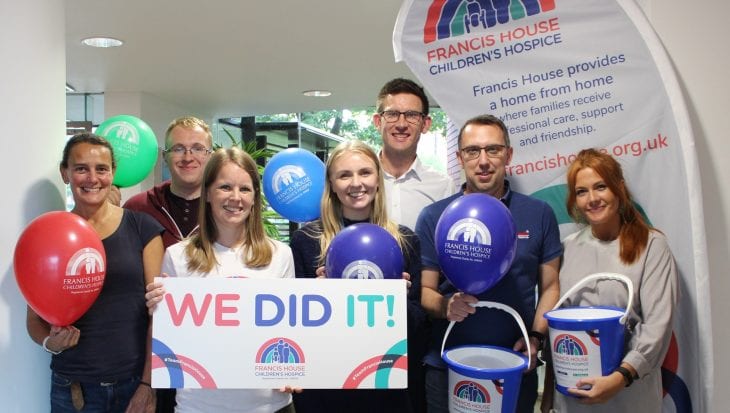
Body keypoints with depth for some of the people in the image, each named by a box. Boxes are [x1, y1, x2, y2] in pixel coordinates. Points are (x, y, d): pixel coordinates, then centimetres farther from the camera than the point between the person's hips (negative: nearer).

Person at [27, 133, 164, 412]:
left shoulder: (142, 227, -3)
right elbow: (34, 318, 8)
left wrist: (148, 384, -8)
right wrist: (50, 341, -12)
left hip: (136, 382, -1)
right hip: (73, 386, 1)